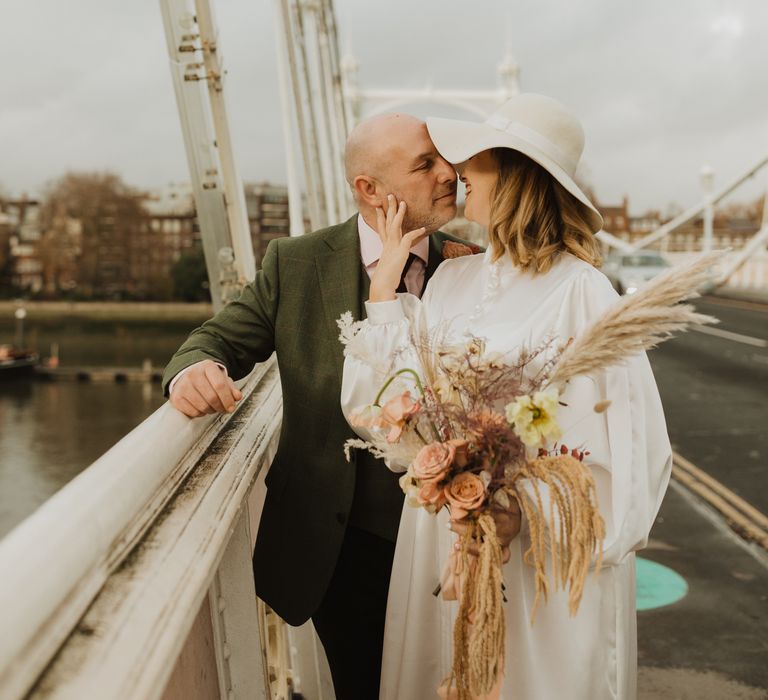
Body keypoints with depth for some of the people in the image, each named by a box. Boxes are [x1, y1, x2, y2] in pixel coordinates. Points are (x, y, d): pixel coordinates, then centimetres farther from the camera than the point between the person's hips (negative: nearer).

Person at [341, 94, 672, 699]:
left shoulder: (578, 290, -14)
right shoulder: (452, 279, 4)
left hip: (542, 559, -5)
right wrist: (386, 282, -1)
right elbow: (389, 411, 1)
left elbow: (627, 439, -15)